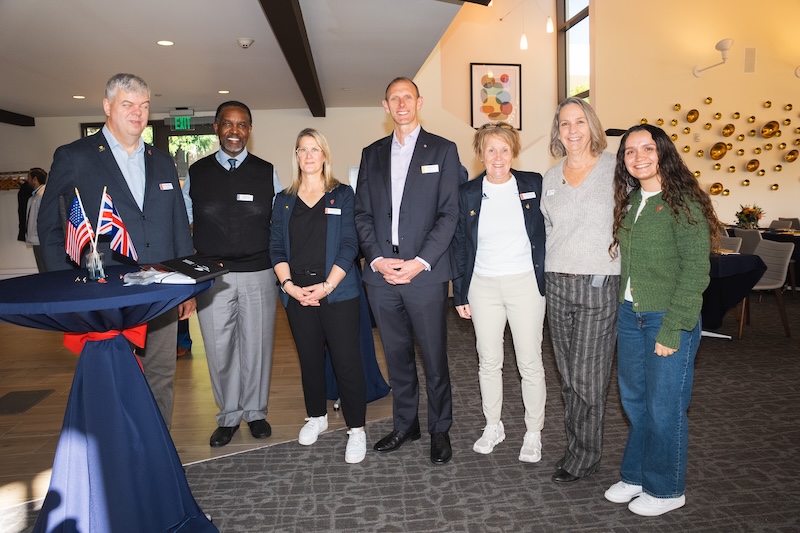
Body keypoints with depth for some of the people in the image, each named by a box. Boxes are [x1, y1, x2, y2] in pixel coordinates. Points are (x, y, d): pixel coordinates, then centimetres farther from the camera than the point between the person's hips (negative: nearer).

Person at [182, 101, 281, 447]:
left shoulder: (267, 172, 5)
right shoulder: (196, 173, 6)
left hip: (259, 275, 0)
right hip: (211, 276, 1)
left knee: (256, 346, 8)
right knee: (219, 350, 7)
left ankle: (255, 412, 28)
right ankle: (229, 416, 26)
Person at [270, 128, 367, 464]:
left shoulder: (342, 195, 2)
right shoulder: (284, 201, 12)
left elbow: (349, 245, -5)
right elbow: (277, 248, 7)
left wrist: (326, 286, -14)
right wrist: (288, 285, -8)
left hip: (337, 292, -3)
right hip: (297, 294, 3)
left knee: (347, 360, -4)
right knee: (309, 359, 13)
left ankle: (356, 429, 11)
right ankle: (316, 417, 33)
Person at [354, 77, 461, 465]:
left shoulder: (442, 150, 4)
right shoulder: (372, 154, 15)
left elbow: (449, 214, -4)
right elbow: (362, 214, 10)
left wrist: (420, 262, -13)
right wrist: (376, 259, -5)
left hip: (425, 273, -3)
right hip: (381, 274, 4)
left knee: (435, 357, 4)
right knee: (396, 356, 14)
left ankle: (439, 430, 22)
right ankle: (404, 424, 30)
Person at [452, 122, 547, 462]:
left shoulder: (533, 185, -1)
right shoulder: (468, 193, 3)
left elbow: (546, 232, 4)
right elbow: (460, 245, 6)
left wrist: (547, 280, -4)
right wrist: (460, 294, 4)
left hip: (525, 283, -1)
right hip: (483, 286, 2)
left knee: (530, 363, 5)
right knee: (488, 361, 12)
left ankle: (534, 433, 23)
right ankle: (493, 427, 30)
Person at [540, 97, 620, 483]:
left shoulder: (615, 169, -2)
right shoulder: (550, 178, 12)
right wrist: (550, 271, 12)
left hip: (600, 284, -4)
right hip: (557, 284, 5)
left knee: (588, 375, 0)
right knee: (568, 375, 11)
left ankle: (584, 454, 17)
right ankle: (576, 443, 27)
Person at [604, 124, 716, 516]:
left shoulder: (683, 202, -11)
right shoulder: (630, 201, 9)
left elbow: (696, 270, -15)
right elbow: (626, 262, 10)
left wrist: (672, 330, -18)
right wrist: (621, 312, 3)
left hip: (667, 319, -6)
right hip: (629, 315, 6)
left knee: (664, 407, 5)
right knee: (633, 402, 15)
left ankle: (666, 489, 25)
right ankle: (635, 476, 32)